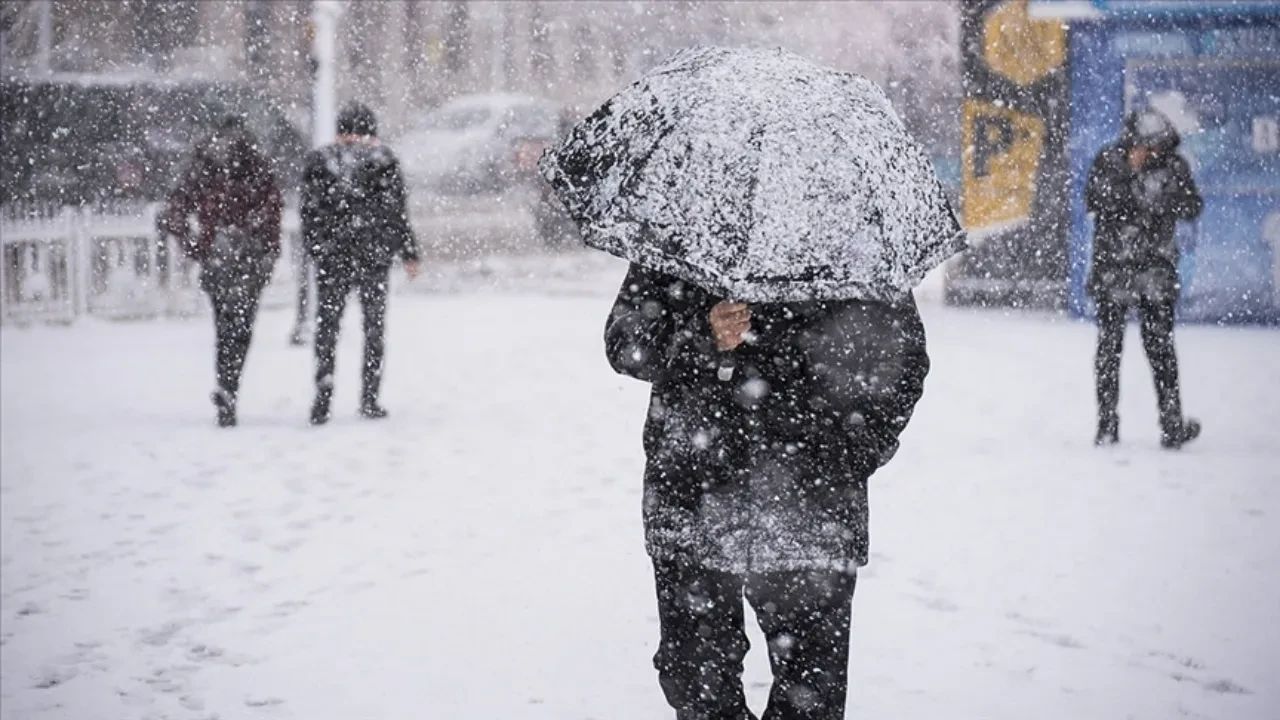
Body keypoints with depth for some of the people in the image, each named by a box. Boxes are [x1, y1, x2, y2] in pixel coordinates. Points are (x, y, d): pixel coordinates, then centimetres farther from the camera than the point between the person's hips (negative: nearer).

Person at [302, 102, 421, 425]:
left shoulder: (319, 161, 3)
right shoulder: (383, 161, -2)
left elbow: (309, 212, 3)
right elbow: (397, 212, -1)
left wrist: (315, 249, 13)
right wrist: (409, 253, 5)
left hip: (331, 257, 1)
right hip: (374, 255, -1)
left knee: (326, 327, 6)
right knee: (374, 326, 10)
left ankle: (322, 399, -5)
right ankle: (369, 398, 8)